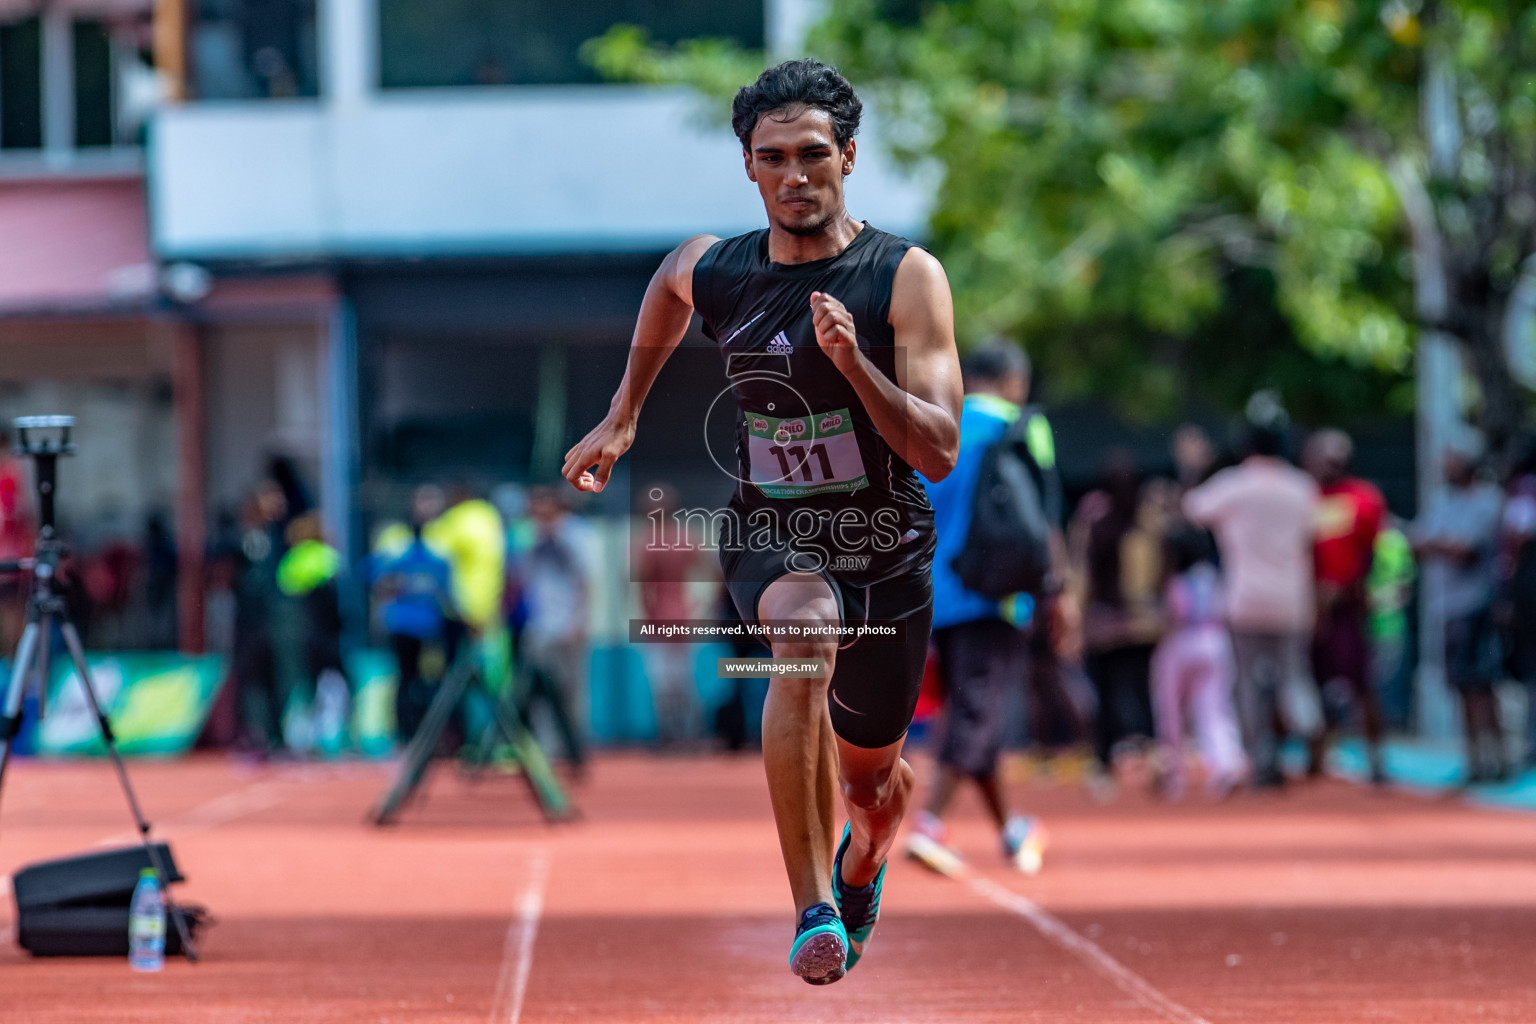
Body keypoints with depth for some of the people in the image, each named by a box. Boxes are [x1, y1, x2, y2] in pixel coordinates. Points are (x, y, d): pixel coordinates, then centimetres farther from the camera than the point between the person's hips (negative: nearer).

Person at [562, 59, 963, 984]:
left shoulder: (907, 277, -16)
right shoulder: (712, 270, -6)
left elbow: (940, 452, -22)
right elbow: (669, 285, 22)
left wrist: (853, 362, -34)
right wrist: (625, 413, 23)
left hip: (888, 554, 0)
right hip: (770, 539, 0)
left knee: (871, 779, 17)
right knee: (804, 634, -37)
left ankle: (862, 864, 58)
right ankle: (814, 911, -36)